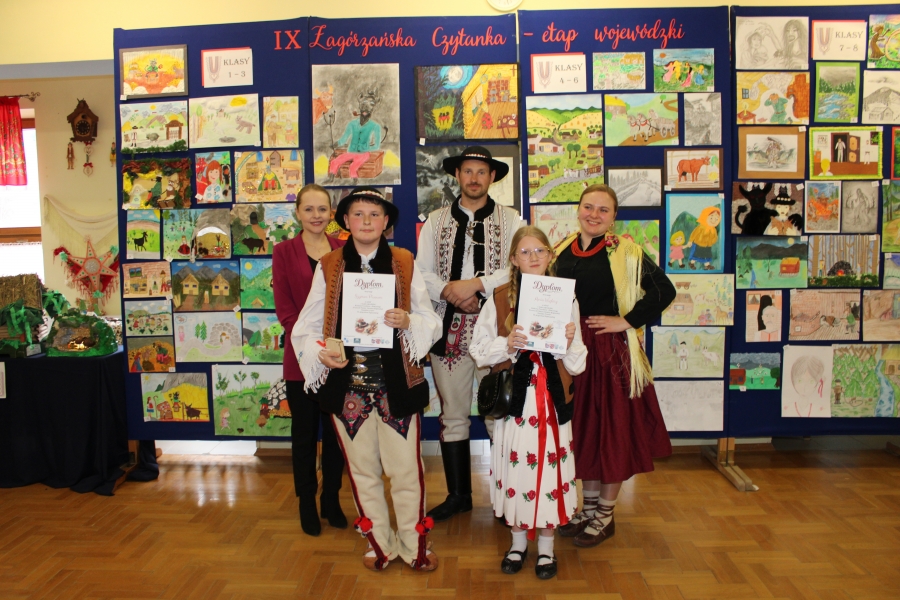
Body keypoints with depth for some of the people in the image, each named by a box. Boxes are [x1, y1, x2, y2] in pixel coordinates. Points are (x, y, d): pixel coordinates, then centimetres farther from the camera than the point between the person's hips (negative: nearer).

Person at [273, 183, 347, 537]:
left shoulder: (343, 250, 6)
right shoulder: (284, 252, 1)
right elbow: (284, 309, -5)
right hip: (301, 358, -2)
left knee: (336, 431, 11)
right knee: (305, 433, 9)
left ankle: (332, 501, 27)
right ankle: (307, 504, 24)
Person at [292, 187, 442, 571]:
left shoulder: (404, 263, 3)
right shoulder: (328, 266, 4)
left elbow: (431, 321, 2)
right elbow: (307, 327, 3)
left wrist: (408, 321, -19)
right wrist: (319, 351, -16)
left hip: (396, 382, -1)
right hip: (347, 384, 1)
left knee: (406, 468, 4)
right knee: (362, 469, 12)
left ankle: (414, 545, 26)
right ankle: (380, 544, 32)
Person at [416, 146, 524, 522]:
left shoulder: (510, 220, 6)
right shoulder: (436, 221, 13)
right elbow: (421, 271, 5)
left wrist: (476, 284, -16)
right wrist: (450, 292, -12)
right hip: (449, 328, 2)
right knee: (453, 416, 9)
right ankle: (458, 495, 23)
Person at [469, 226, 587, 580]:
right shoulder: (500, 299, 1)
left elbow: (576, 365, 5)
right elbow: (479, 350, 1)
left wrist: (569, 343, -15)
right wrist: (507, 345, -15)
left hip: (552, 399, 0)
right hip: (513, 397, 0)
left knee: (550, 465, 5)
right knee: (515, 465, 7)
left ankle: (546, 545, 26)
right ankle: (518, 541, 29)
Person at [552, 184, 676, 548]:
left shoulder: (624, 253, -9)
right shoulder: (563, 252, 7)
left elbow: (665, 291, -13)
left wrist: (627, 321, -14)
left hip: (611, 352, -5)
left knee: (612, 429, 4)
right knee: (582, 428, 14)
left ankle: (605, 516, 19)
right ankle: (589, 507, 30)